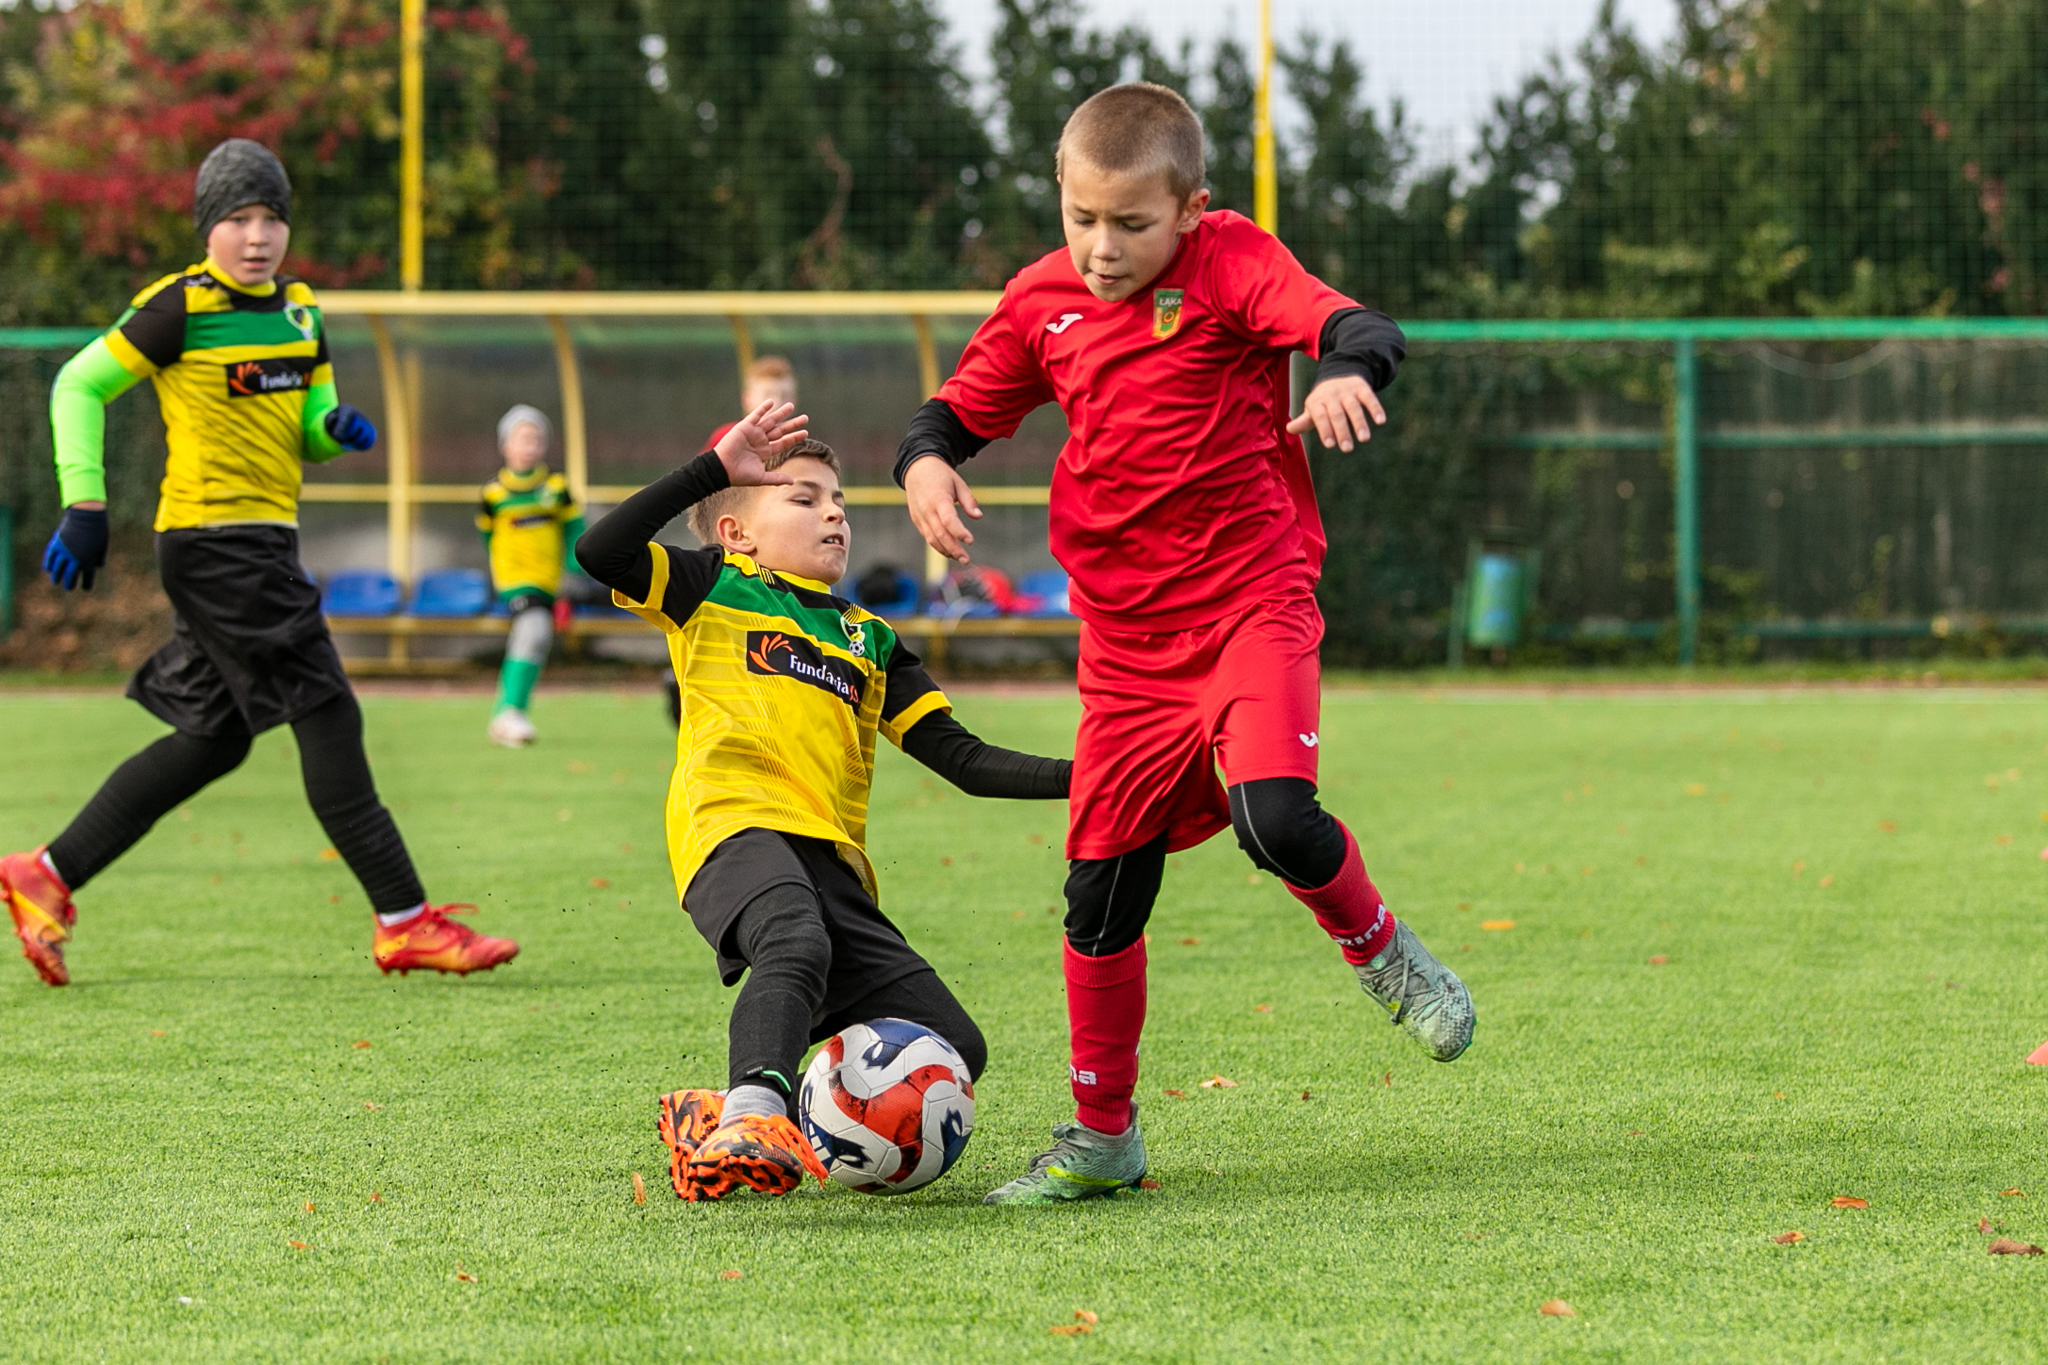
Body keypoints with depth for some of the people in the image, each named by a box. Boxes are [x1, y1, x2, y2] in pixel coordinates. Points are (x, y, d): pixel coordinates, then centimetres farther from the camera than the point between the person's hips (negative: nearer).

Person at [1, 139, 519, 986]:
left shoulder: (298, 312, 13)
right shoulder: (179, 309, -9)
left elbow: (309, 431, 21)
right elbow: (79, 387, -4)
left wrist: (337, 428, -2)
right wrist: (86, 506, -10)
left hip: (266, 545, 9)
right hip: (212, 539, -9)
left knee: (215, 740, 12)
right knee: (327, 719, -10)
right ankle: (404, 923, -9)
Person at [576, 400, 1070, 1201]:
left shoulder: (870, 641, 29)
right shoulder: (714, 587, 16)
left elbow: (963, 760, 22)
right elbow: (601, 552, -2)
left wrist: (1078, 777, 8)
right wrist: (713, 467, -3)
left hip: (832, 862, 6)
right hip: (738, 827, -6)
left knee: (953, 1052, -5)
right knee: (797, 942, -39)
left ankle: (721, 1120, -2)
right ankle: (750, 1117, -57)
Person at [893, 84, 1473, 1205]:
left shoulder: (1229, 262, -7)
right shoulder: (1041, 301, 7)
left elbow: (1360, 328, -21)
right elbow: (958, 409, 17)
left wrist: (1345, 372, -45)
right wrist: (924, 463, -7)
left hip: (1251, 602, -4)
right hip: (1124, 639, 4)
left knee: (1274, 819, -28)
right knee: (1101, 891, 5)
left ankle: (1377, 948, 5)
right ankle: (1101, 1137, 20)